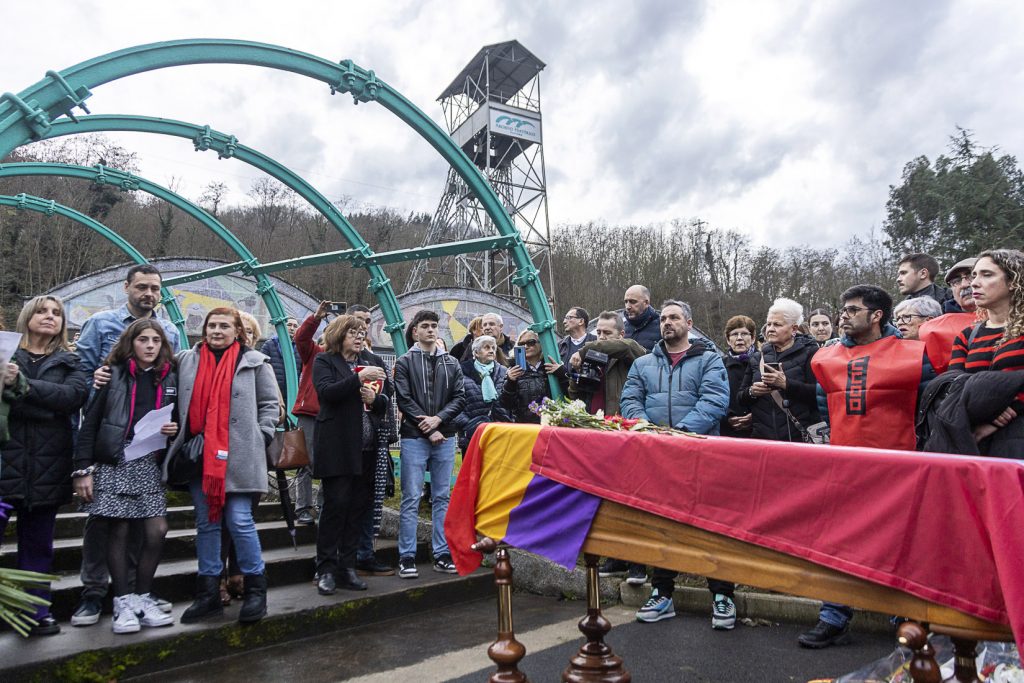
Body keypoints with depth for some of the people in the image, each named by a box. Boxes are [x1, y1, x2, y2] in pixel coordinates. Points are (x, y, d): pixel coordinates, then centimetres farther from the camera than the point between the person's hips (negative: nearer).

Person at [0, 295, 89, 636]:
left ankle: (36, 612, 21)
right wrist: (46, 404, -18)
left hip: (46, 465, 1)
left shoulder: (69, 363, 12)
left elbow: (75, 395, -8)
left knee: (37, 545, 11)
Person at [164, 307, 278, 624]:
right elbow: (177, 402, 19)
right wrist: (177, 434, 9)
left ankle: (255, 589, 11)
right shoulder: (187, 360, 11)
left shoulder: (254, 362, 1)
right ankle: (208, 592, 23)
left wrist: (261, 438, -5)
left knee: (240, 521, -4)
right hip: (198, 455, 4)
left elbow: (269, 404, 3)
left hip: (238, 456, -4)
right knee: (206, 523, 12)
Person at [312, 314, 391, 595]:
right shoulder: (325, 361, 3)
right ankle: (326, 570, 6)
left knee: (358, 506, 7)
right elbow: (326, 391, -15)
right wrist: (359, 378, -22)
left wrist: (375, 398, -5)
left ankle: (347, 567, 16)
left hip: (366, 446, 5)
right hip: (337, 446, -5)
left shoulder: (369, 364, 18)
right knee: (336, 504, -5)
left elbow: (387, 402, 16)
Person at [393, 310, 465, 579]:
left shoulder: (451, 363, 12)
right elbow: (404, 400, -6)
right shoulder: (405, 362, 3)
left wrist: (439, 418, -11)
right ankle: (407, 557, 6)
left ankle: (442, 555, 16)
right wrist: (430, 430, -10)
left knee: (442, 497, 8)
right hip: (414, 437, -3)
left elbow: (459, 398, 6)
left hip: (445, 436, 3)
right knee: (411, 498, -2)